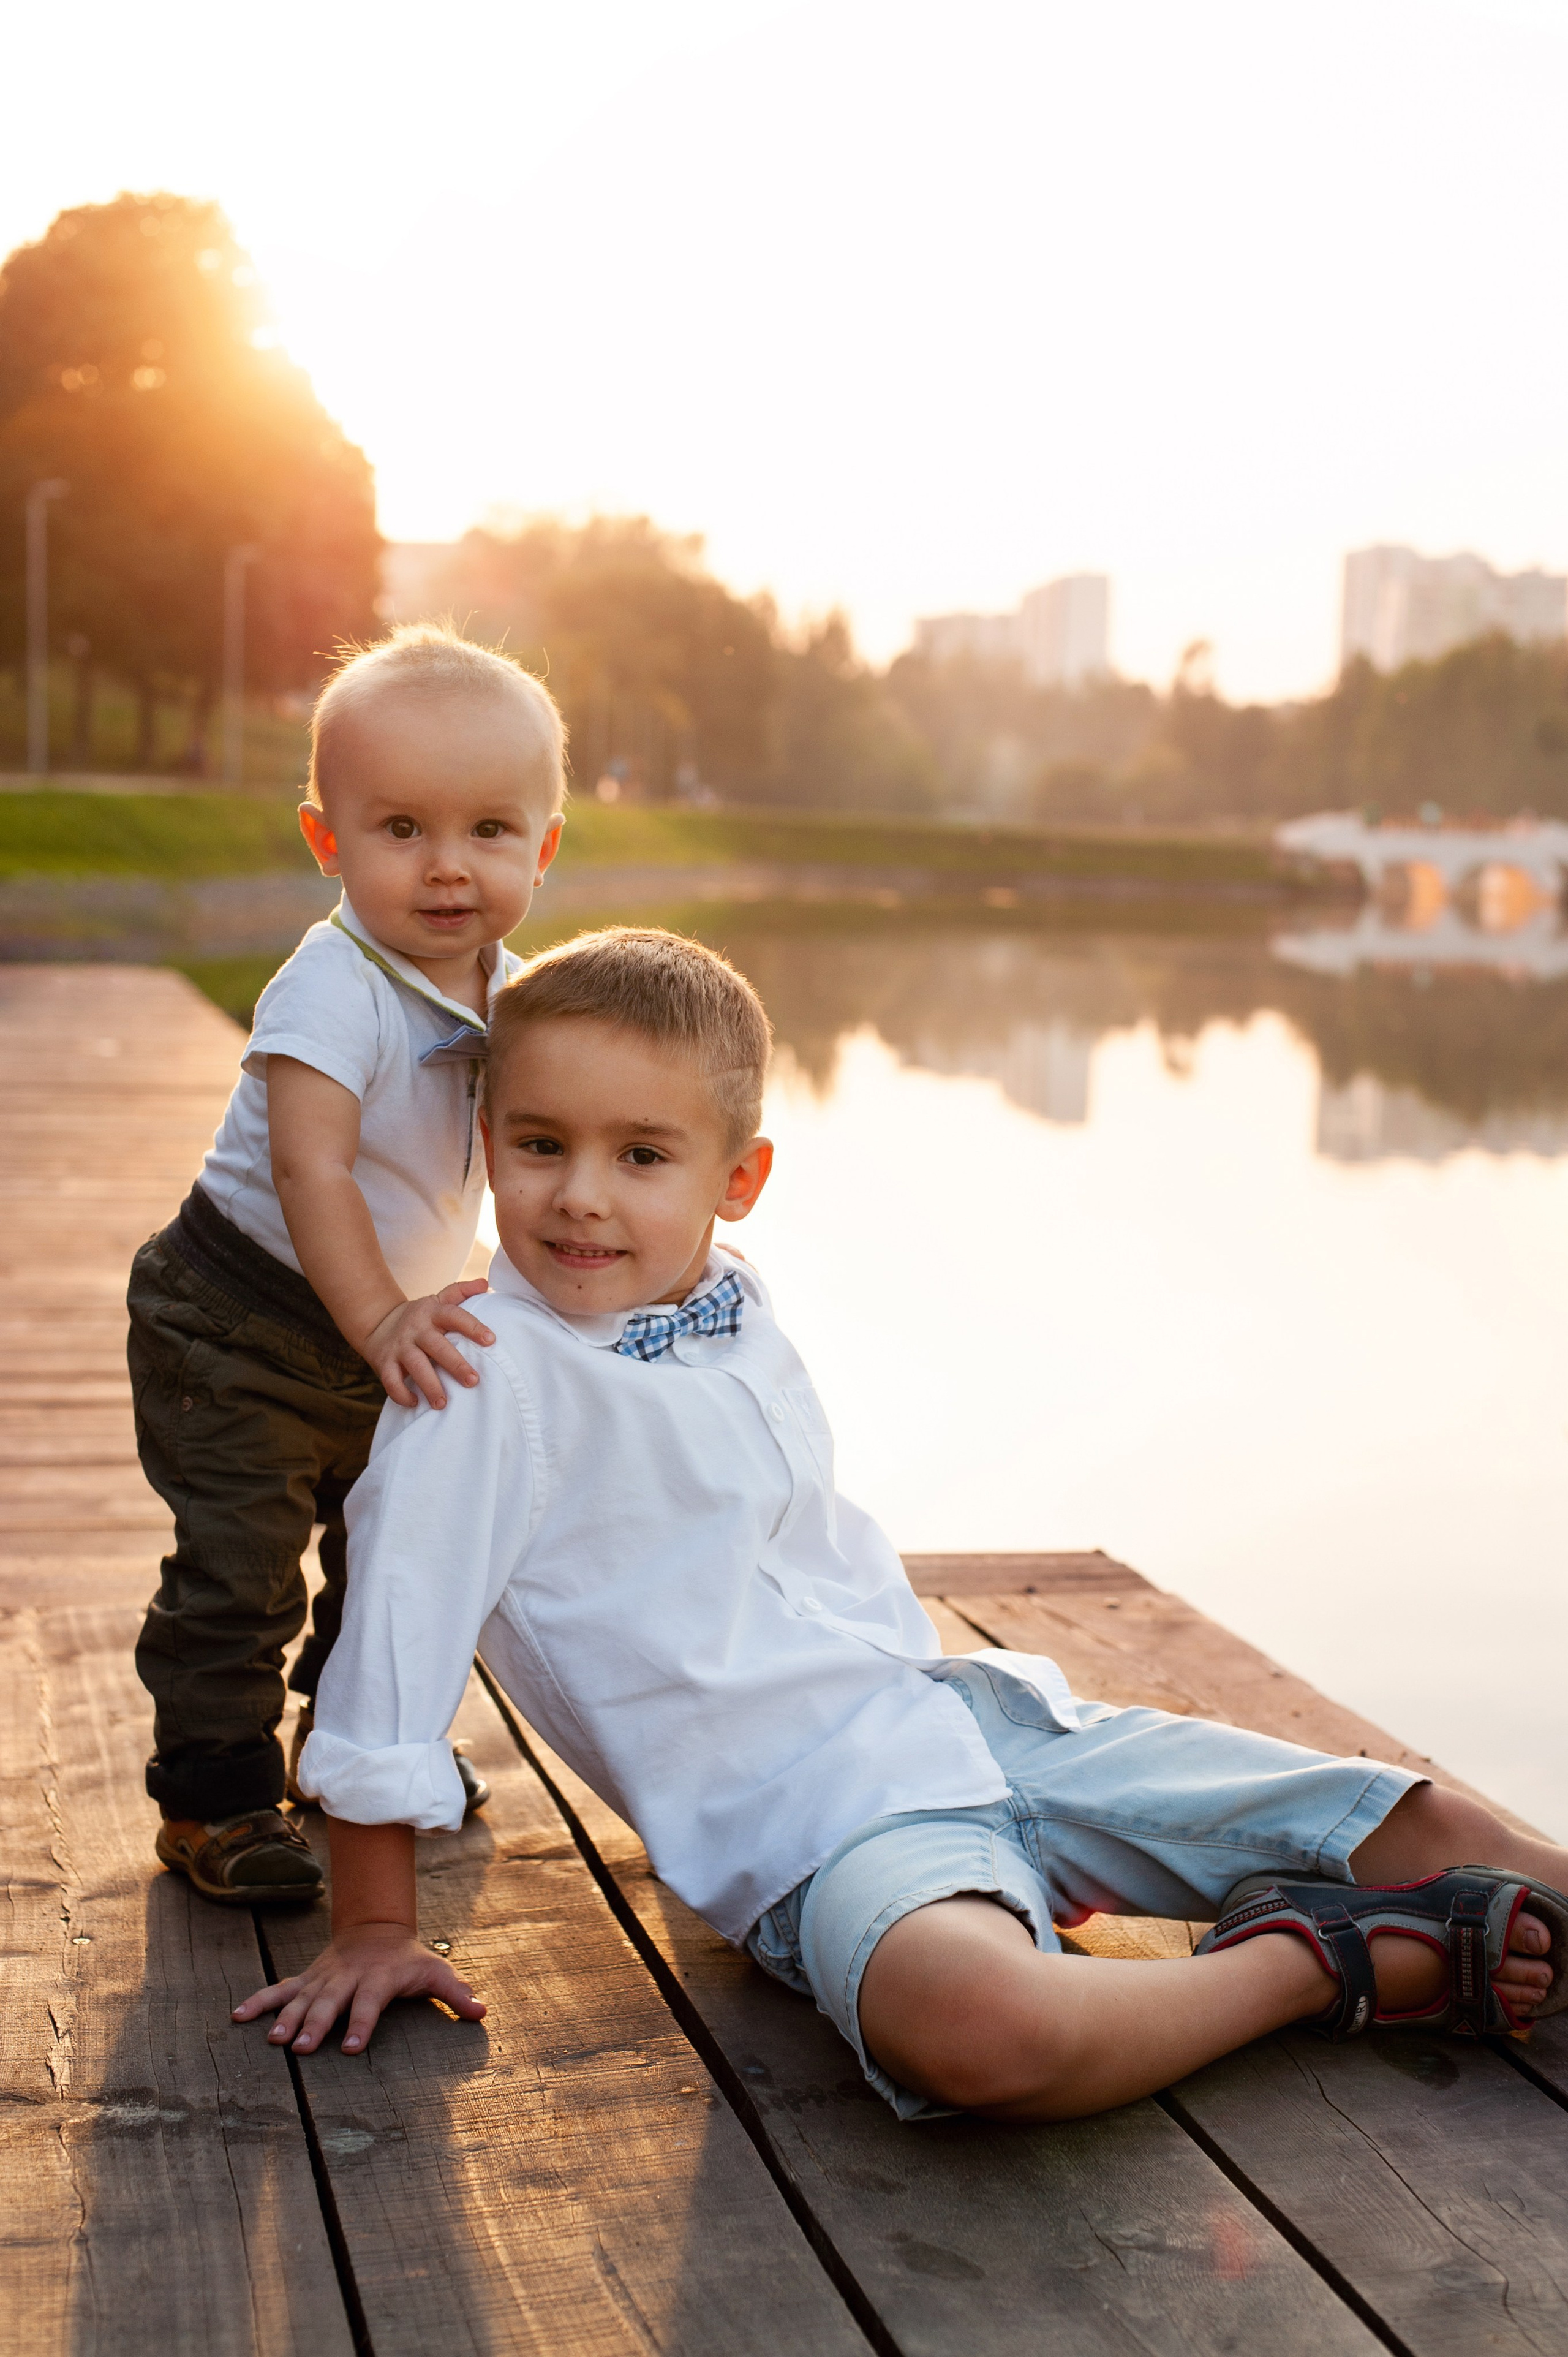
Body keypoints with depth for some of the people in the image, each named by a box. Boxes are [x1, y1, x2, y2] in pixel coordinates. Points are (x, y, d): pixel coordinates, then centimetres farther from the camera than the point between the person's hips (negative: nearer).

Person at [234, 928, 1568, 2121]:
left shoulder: (734, 1308, 8)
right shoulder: (490, 1373, -14)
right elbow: (397, 1631, -12)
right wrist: (375, 1929, -8)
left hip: (970, 1713, 7)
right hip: (813, 1819, -7)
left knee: (1439, 1830, -4)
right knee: (983, 2032, -39)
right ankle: (1321, 1967, -18)